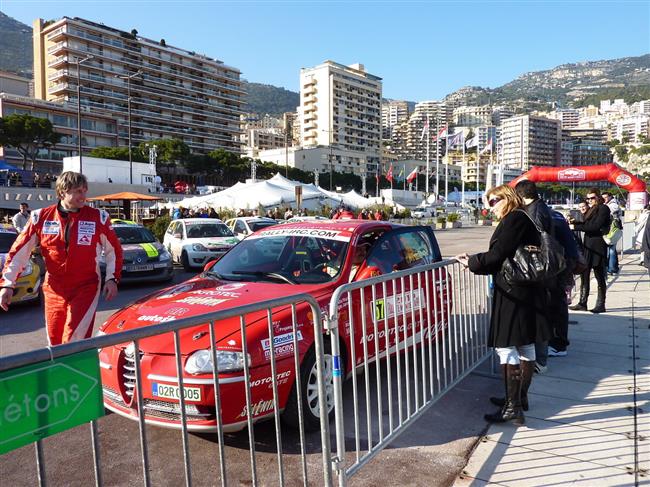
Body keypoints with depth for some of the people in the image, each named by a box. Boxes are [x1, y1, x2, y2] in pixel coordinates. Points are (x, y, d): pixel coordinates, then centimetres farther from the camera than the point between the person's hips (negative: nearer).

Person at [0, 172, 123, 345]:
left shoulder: (98, 217, -4)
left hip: (86, 288, -3)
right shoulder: (41, 217, -1)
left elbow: (113, 250, 6)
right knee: (55, 343, 12)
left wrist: (112, 278, -2)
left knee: (74, 342, -12)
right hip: (54, 290, 3)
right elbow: (19, 251, 3)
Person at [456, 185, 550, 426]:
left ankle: (513, 408, -4)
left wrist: (471, 262, -6)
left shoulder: (514, 219, -13)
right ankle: (521, 398, 29)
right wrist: (475, 261, 14)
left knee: (506, 346, -7)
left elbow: (498, 254, -20)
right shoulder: (525, 220, 17)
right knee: (525, 345, 16)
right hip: (529, 292, 11)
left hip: (512, 293, -10)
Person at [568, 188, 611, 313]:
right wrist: (575, 222, 0)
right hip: (588, 246, 8)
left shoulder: (603, 209, -8)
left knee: (599, 276, 0)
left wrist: (576, 227, -18)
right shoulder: (591, 210, 16)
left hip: (598, 247, -8)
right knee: (584, 274, 7)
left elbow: (595, 226, -18)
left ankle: (600, 305, 9)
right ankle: (582, 303, 12)